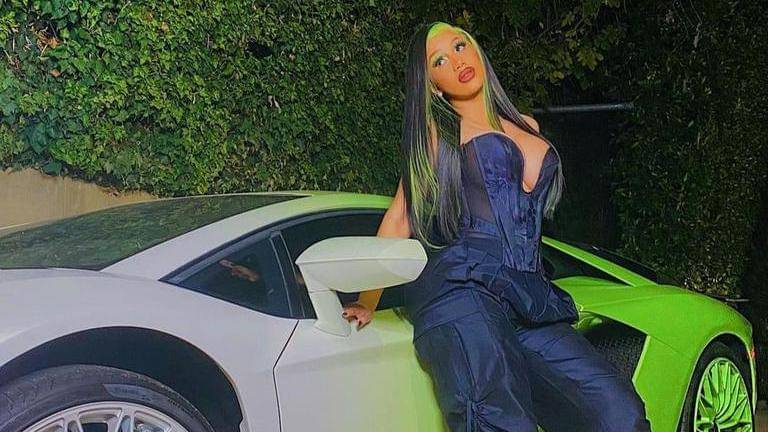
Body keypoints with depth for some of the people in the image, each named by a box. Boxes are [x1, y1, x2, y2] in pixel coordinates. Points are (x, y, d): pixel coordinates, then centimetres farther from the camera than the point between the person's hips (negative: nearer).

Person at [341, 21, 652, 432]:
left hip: (529, 302, 5)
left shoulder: (527, 127, 27)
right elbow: (399, 220, 10)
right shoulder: (437, 131, 14)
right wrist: (366, 302, 6)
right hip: (461, 293, -4)